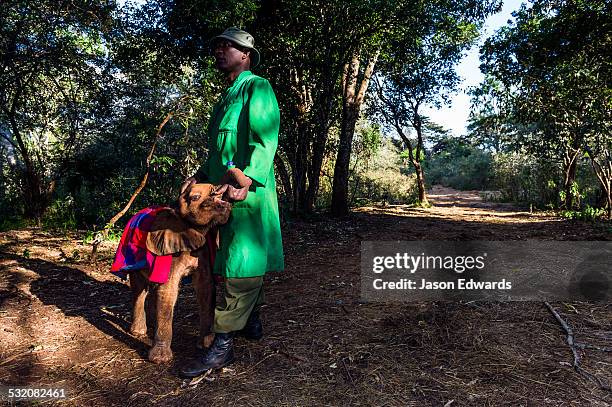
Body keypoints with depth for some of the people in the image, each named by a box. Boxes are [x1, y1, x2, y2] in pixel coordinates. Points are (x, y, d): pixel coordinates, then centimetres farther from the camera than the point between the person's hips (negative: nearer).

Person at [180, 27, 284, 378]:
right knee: (243, 262, 15)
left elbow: (265, 140, -17)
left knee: (243, 263, -8)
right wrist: (199, 178, 16)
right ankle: (252, 322, 28)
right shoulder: (226, 98, 25)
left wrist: (246, 181, -27)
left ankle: (223, 343, -6)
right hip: (222, 191, 10)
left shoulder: (257, 88, -2)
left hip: (247, 192, -9)